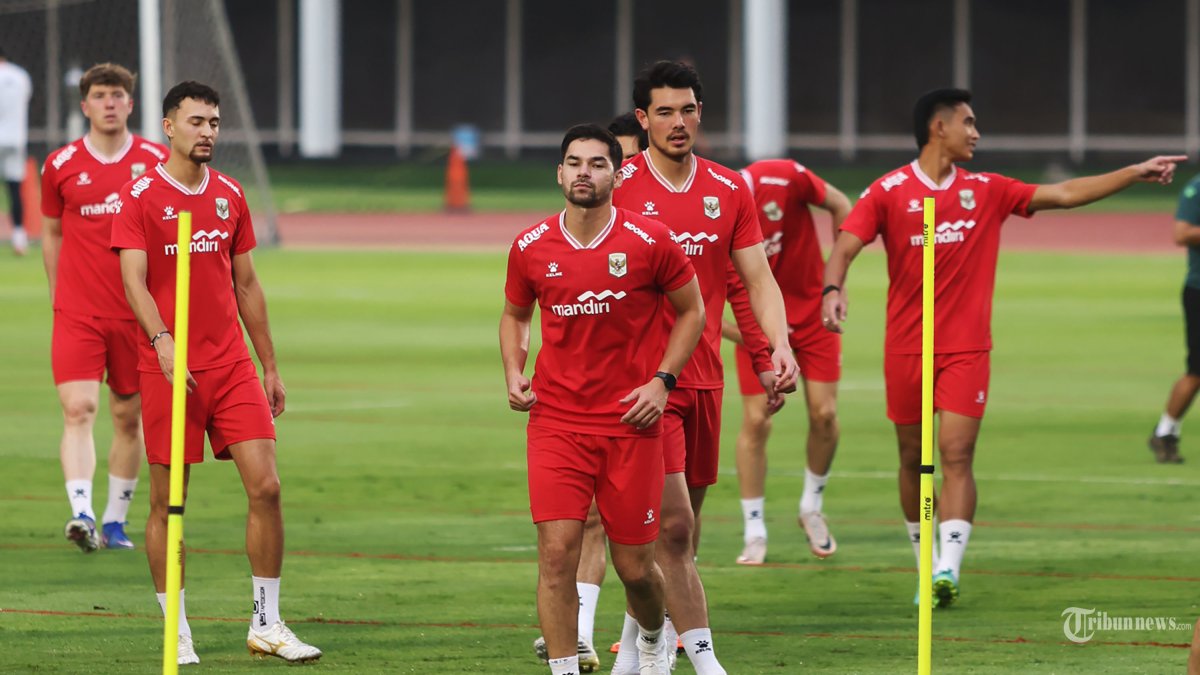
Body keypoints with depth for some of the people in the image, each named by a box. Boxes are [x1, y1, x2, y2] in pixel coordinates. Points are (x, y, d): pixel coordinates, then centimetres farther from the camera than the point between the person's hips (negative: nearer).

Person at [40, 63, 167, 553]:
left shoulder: (156, 162, 1)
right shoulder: (61, 166, 2)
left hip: (136, 311, 1)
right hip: (77, 311, -1)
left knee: (129, 417, 7)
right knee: (78, 409, -15)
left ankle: (115, 521, 18)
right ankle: (81, 513, -25)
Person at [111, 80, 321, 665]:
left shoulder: (229, 196, 12)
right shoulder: (141, 196, -4)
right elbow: (134, 281, -13)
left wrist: (270, 366, 16)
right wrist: (161, 340, -30)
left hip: (231, 364, 4)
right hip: (168, 368, -4)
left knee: (265, 487, -5)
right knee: (168, 501, 0)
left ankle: (266, 624, 4)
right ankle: (176, 631, 9)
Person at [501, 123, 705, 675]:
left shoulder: (648, 242, -6)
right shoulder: (531, 248, 1)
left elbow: (692, 310, 6)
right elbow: (514, 315, 18)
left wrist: (662, 381, -5)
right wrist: (514, 374, 1)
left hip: (631, 422, -1)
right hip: (556, 422, 1)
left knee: (635, 566, 6)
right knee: (557, 551, -13)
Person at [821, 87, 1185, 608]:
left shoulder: (986, 191, 8)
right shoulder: (889, 192, -2)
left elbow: (1064, 194, 10)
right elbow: (845, 246, -10)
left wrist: (1135, 173, 5)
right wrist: (832, 289, -31)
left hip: (965, 349, 1)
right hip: (906, 347, -1)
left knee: (957, 456, -12)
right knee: (913, 460, 7)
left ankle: (948, 570, -18)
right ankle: (926, 565, 22)